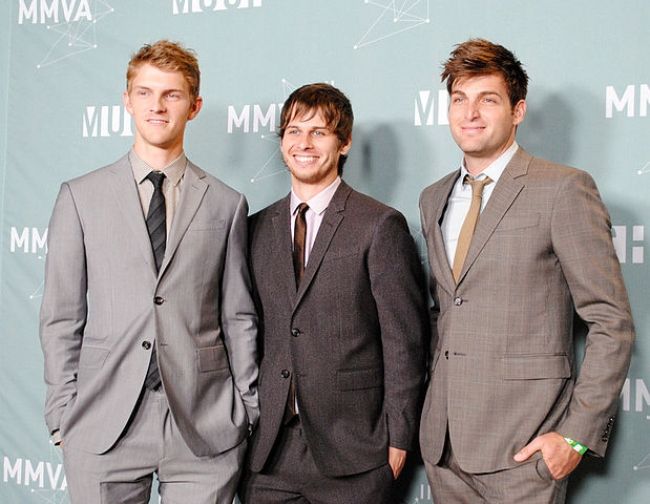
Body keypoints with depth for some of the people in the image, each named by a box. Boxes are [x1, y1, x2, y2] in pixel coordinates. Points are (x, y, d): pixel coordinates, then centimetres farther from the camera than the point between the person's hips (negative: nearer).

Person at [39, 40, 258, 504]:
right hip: (103, 426, 0)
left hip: (204, 429, 0)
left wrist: (248, 412, 4)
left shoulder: (226, 204, 7)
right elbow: (61, 316, 5)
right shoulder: (80, 197, 6)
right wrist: (63, 413, 1)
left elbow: (238, 318, 8)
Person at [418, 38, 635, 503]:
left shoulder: (564, 189, -7)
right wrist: (434, 403, 11)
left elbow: (612, 323, -9)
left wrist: (578, 435, -13)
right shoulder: (433, 199, 13)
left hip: (522, 447, -5)